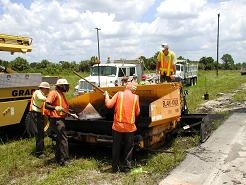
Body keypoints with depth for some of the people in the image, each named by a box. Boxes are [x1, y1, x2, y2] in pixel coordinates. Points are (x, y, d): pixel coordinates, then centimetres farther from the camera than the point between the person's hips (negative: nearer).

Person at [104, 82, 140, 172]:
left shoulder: (119, 94, -2)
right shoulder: (135, 97, 1)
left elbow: (108, 105, -8)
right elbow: (137, 113, 6)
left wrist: (106, 95, 9)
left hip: (118, 126, 0)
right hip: (130, 127, 0)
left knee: (116, 147, 12)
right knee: (128, 148, 14)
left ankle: (115, 167, 19)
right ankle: (126, 167, 19)